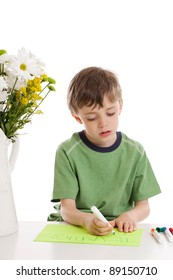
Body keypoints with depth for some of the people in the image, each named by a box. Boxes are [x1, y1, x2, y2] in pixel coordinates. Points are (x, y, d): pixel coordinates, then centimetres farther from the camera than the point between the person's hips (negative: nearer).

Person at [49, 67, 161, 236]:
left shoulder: (135, 152, 4)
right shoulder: (67, 152, -3)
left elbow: (143, 206, 6)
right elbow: (67, 209, -8)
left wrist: (131, 216, -16)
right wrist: (87, 220, -29)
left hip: (120, 232, 1)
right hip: (76, 231, -1)